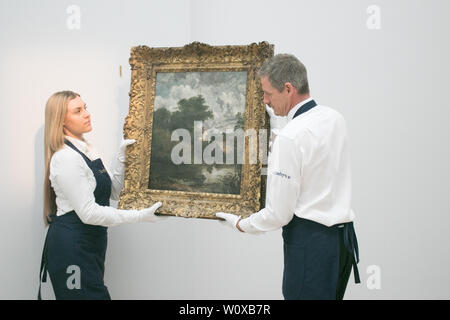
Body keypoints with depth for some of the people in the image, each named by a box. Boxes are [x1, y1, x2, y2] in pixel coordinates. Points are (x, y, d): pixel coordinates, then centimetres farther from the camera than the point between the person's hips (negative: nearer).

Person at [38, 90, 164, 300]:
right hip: (71, 246, -9)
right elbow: (88, 212, -21)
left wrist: (122, 156, 2)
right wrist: (139, 216, -19)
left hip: (90, 243, 9)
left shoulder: (87, 149, 13)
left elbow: (114, 192, 14)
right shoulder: (65, 157, -16)